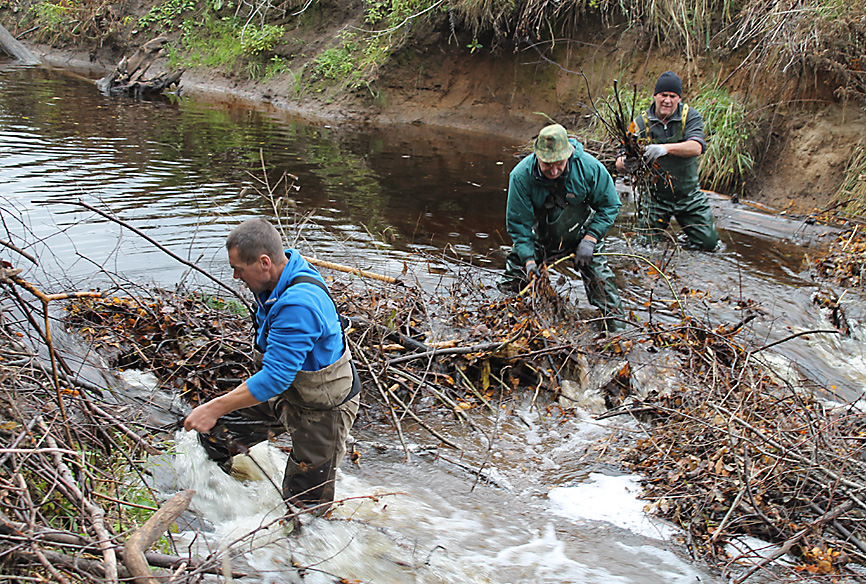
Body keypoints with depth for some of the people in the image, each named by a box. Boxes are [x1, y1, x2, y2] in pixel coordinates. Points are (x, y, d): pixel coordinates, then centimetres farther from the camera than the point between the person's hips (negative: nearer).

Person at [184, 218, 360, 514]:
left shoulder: (298, 305, -37)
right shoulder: (277, 281, -6)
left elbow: (275, 378, -35)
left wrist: (215, 408, -27)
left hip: (323, 409, -9)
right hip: (285, 391, 9)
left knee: (304, 504, 5)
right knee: (214, 429, 11)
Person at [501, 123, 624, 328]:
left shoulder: (589, 167, -26)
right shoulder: (521, 176, -27)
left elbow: (609, 205, -10)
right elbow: (518, 222, -17)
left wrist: (589, 239, -19)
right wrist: (529, 259, -26)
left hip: (579, 233, 0)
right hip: (539, 236, 1)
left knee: (599, 278, -10)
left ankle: (616, 321, 7)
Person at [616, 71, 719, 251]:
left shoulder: (690, 116, -7)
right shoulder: (641, 122, -6)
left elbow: (697, 147, -26)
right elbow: (619, 163, -12)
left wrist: (666, 148, -44)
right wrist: (624, 163, -38)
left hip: (688, 194, 0)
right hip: (655, 197, 0)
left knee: (709, 243, 1)